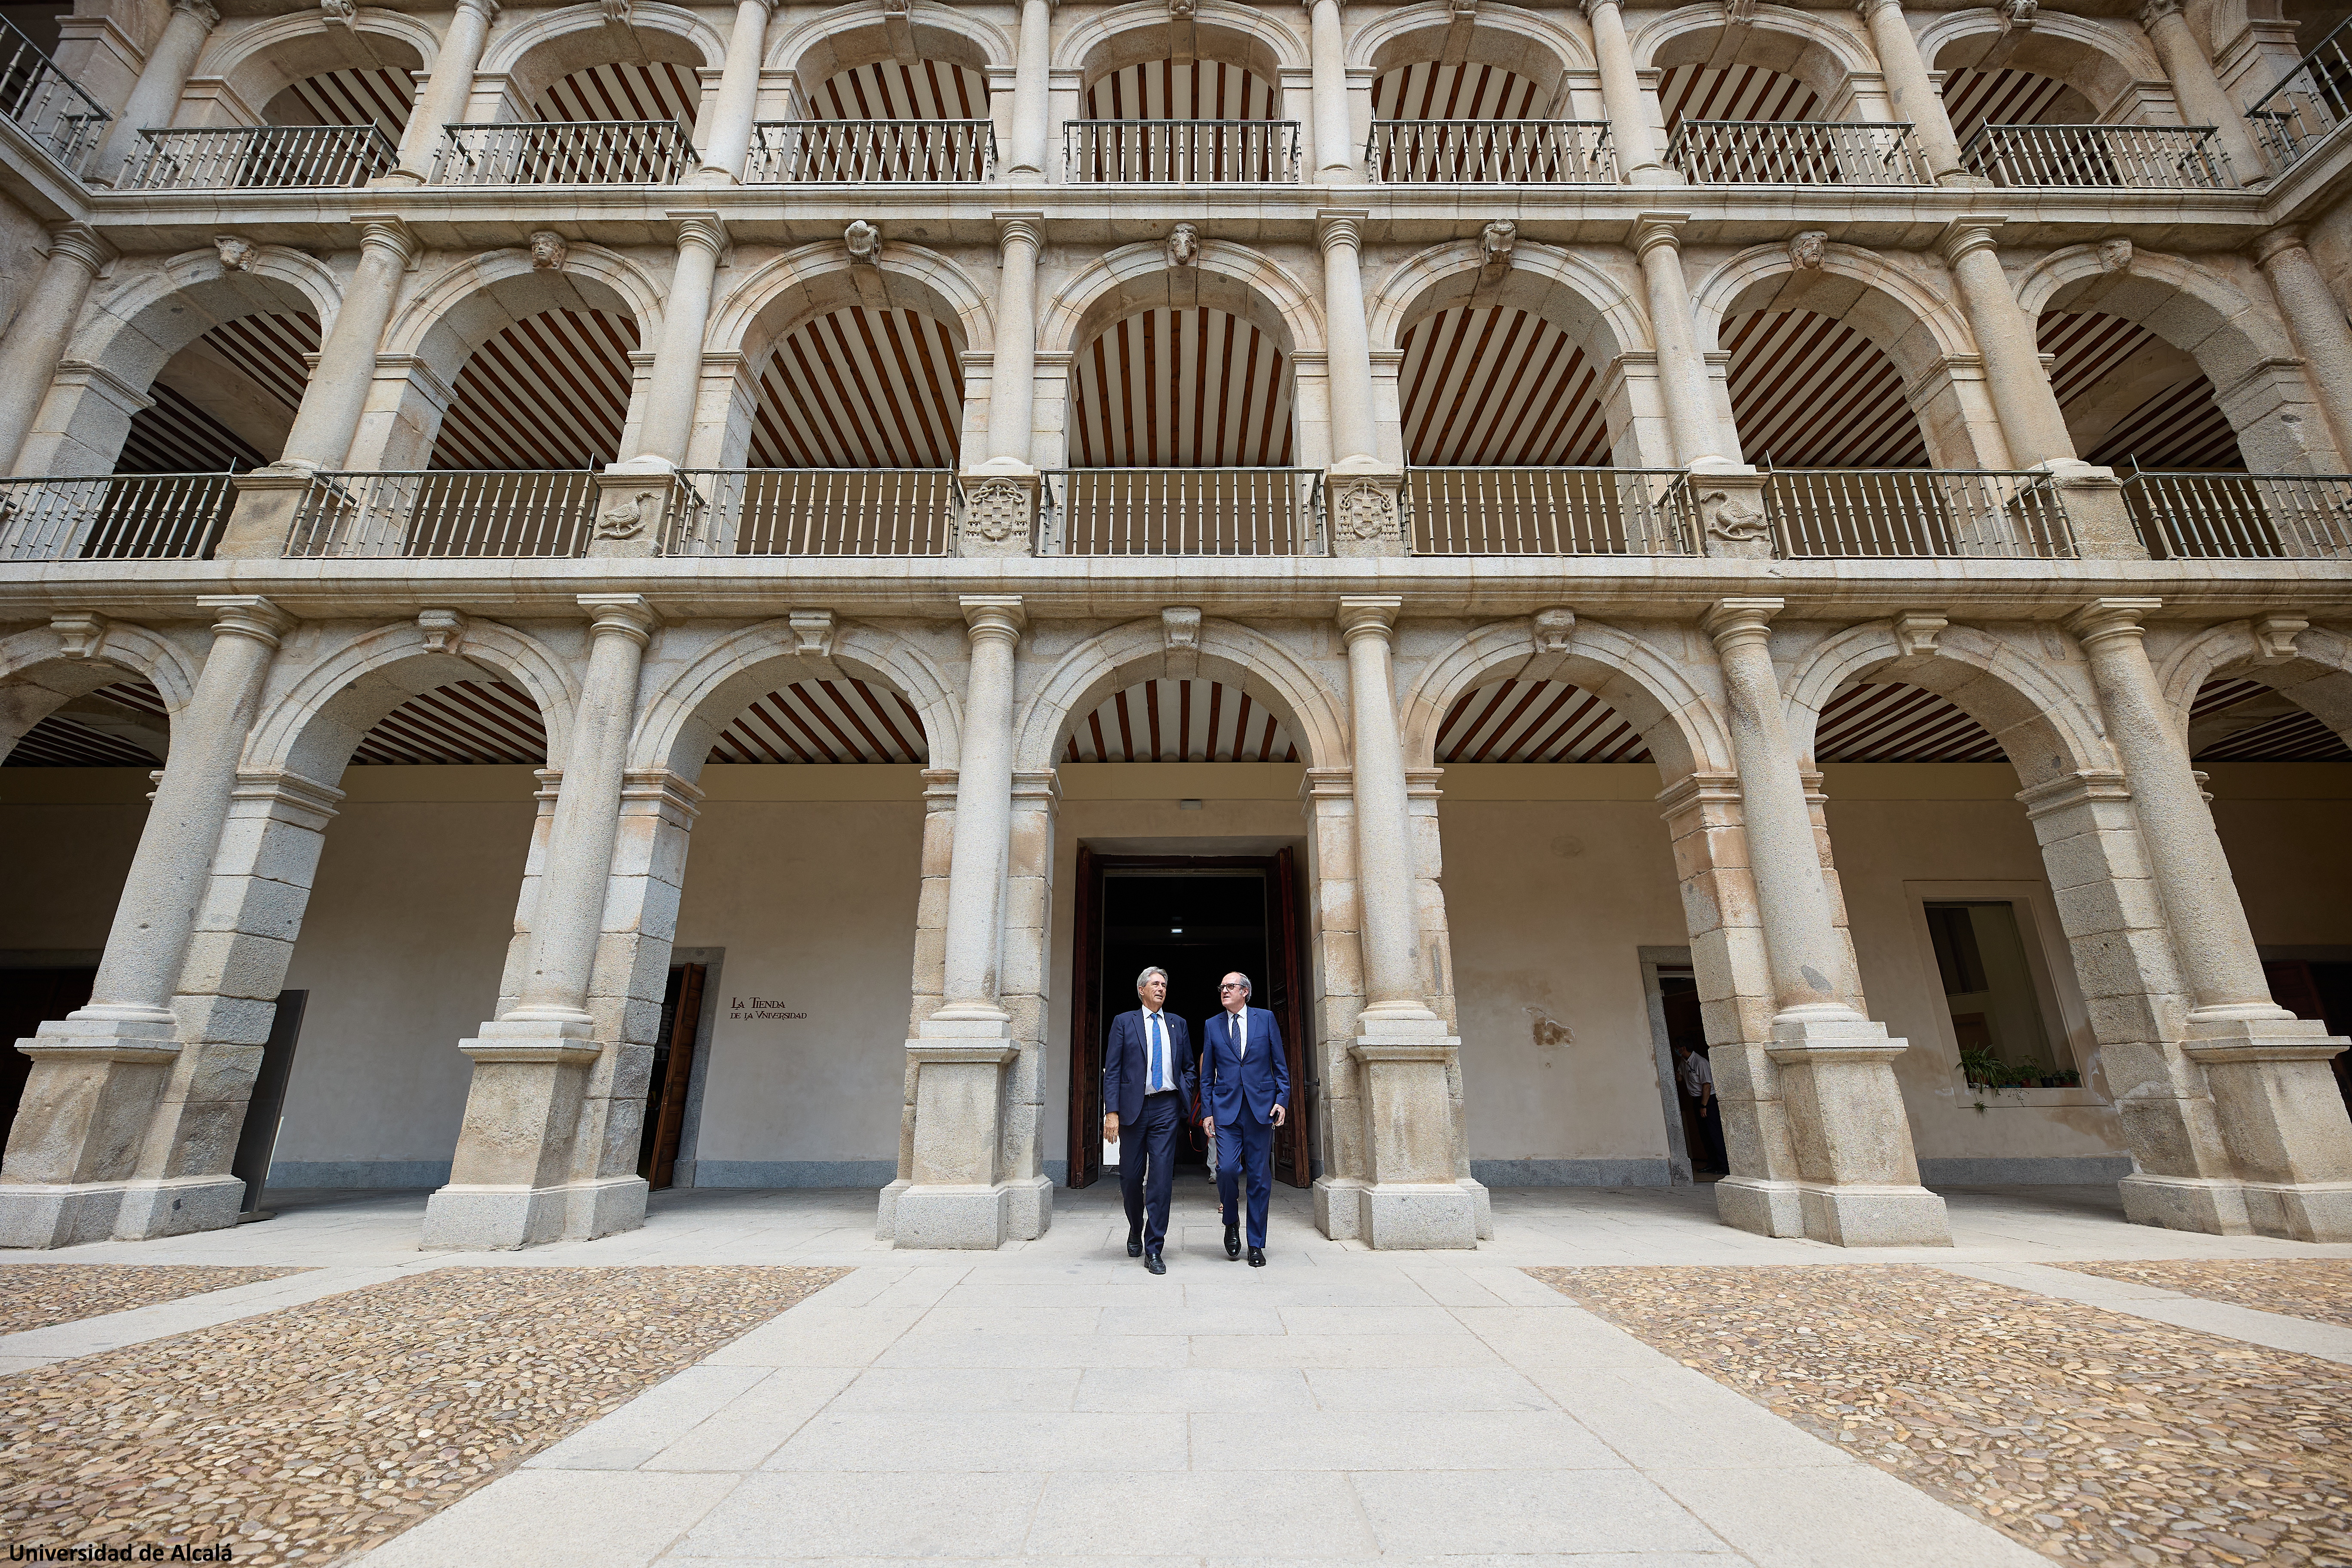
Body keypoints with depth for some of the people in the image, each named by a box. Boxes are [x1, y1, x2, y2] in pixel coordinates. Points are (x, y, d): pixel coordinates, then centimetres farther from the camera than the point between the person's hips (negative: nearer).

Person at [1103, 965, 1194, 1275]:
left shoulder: (1178, 1025, 13)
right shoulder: (1124, 1022, 5)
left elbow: (1188, 1068, 19)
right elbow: (1112, 1070, -1)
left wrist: (1185, 1100, 4)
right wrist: (1112, 1111, -9)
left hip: (1167, 1108, 1)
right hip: (1134, 1107, -1)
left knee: (1161, 1177, -4)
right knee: (1131, 1177, 8)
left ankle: (1153, 1250, 5)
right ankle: (1136, 1232, 35)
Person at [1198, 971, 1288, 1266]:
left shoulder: (1265, 1019, 5)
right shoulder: (1212, 1025, 9)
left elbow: (1280, 1064, 6)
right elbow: (1207, 1075, 10)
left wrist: (1282, 1099, -4)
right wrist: (1207, 1111, 4)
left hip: (1261, 1108, 0)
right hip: (1226, 1108, 1)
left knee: (1259, 1177, 3)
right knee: (1227, 1169, -13)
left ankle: (1256, 1245, 17)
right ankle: (1231, 1222, 17)